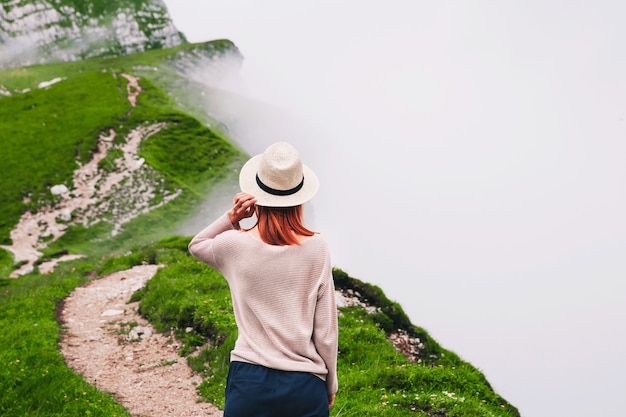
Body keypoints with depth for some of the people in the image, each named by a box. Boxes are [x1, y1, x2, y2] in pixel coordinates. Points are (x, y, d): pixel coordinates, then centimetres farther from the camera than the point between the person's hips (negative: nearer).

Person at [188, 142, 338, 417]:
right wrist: (331, 385, 12)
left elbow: (196, 246, 17)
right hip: (305, 385, 0)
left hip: (249, 381, 0)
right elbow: (326, 330, -3)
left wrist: (231, 217, -1)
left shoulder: (236, 245, -8)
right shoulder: (316, 249, -9)